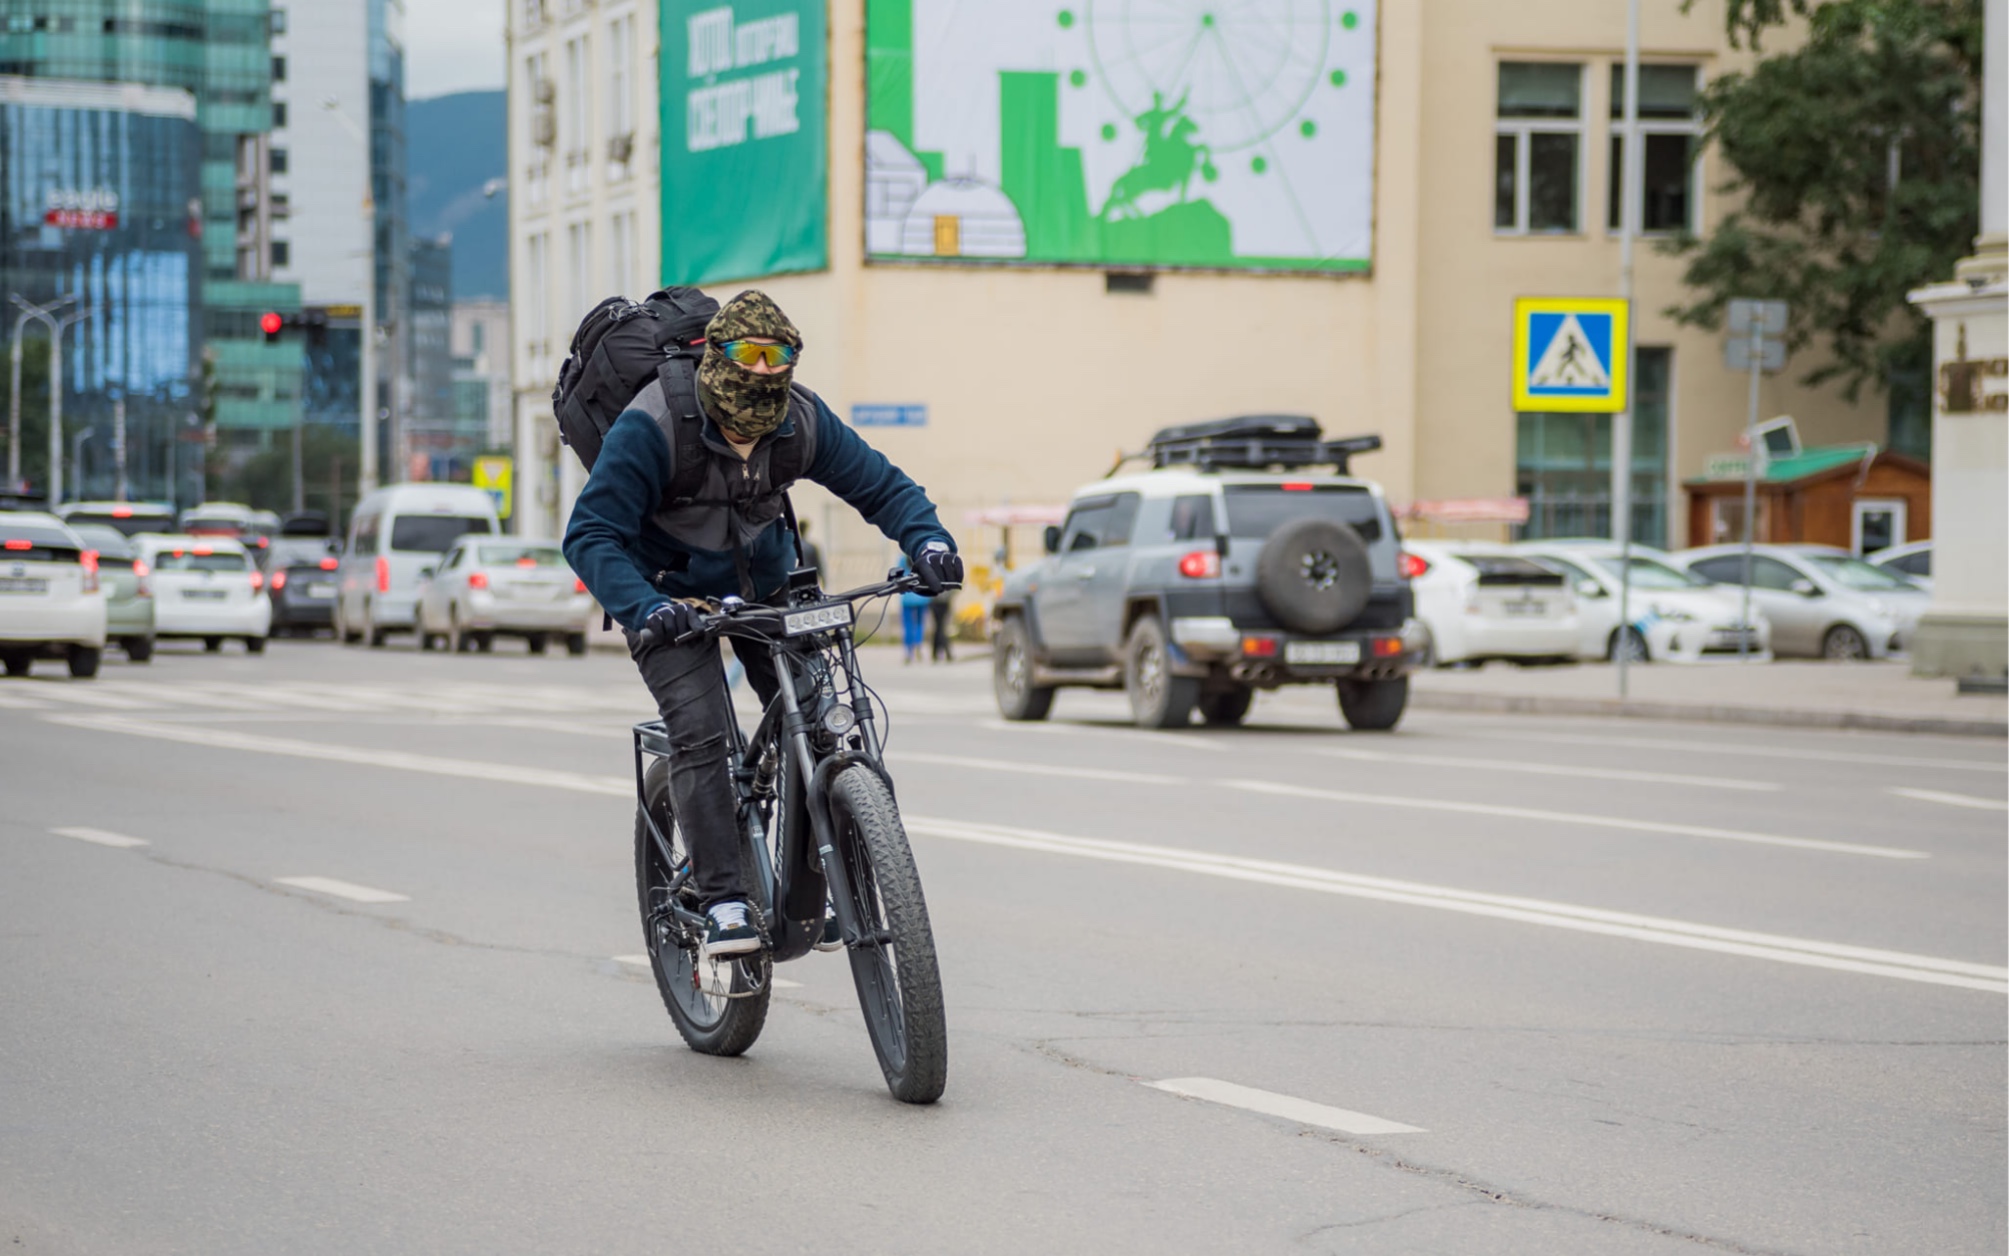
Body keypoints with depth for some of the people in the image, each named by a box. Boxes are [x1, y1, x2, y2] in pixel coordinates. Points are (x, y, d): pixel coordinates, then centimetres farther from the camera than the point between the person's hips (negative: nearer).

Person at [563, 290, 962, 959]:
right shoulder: (652, 427, -28)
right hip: (674, 594, -4)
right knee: (700, 733, -22)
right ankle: (724, 904, -19)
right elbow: (591, 534, -28)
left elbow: (881, 485, -5)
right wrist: (643, 608, -44)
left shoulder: (801, 419, -14)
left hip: (765, 584, 4)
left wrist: (927, 539, -26)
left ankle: (806, 905, 4)